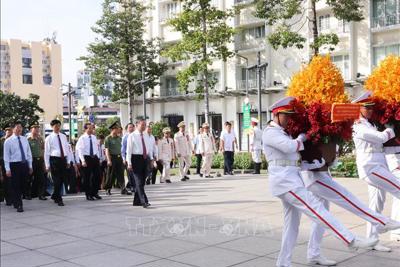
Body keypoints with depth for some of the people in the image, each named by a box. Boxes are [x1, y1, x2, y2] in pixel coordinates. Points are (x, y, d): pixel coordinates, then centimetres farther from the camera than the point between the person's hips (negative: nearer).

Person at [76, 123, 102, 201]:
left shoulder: (94, 137, 9)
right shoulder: (82, 138, -9)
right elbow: (80, 150, -11)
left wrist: (98, 158, 10)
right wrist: (83, 161, -18)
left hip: (95, 157, 5)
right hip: (87, 158, -5)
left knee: (97, 176, 7)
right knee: (87, 177, 3)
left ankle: (95, 193, 21)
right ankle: (88, 195, 13)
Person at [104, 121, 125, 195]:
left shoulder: (119, 138, 12)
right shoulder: (108, 138, -6)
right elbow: (107, 150, -10)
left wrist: (122, 158, 15)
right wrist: (109, 160, -17)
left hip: (119, 157, 5)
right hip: (112, 157, -5)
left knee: (121, 174, 1)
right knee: (111, 175, 3)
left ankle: (123, 189, 0)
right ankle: (108, 189, 16)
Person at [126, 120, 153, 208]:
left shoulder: (146, 135, 12)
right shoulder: (132, 136, -3)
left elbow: (149, 148, 17)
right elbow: (129, 150, -5)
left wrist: (151, 159, 9)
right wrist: (129, 163, -11)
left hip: (145, 159, 6)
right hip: (136, 158, -6)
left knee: (142, 181, 9)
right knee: (139, 182, -9)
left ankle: (137, 201, 20)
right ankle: (144, 202, -13)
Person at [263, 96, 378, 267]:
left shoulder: (283, 132, 23)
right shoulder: (270, 132, -8)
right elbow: (290, 146, -23)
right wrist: (302, 137, -4)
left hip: (291, 180, 10)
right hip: (284, 180, -10)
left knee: (292, 222, 10)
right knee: (315, 208, -12)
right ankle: (351, 240, -13)